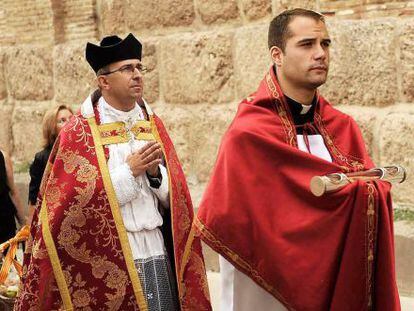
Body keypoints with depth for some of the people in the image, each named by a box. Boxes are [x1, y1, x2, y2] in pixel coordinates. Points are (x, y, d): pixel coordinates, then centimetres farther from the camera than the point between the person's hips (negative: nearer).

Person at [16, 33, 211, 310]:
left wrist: (154, 172, -10)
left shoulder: (153, 125, 10)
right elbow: (77, 201, -12)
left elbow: (174, 198, 9)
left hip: (156, 253, 4)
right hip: (106, 260, -4)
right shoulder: (79, 131, -5)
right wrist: (129, 171, -13)